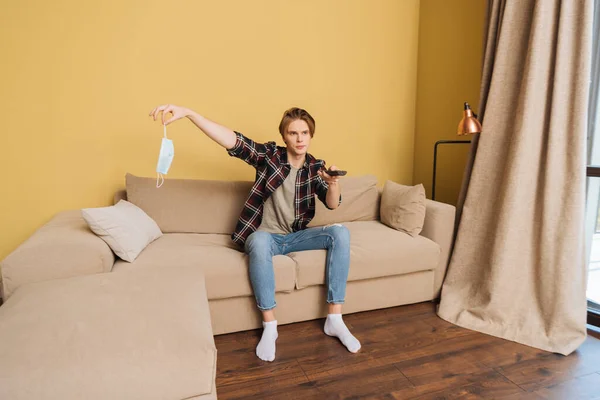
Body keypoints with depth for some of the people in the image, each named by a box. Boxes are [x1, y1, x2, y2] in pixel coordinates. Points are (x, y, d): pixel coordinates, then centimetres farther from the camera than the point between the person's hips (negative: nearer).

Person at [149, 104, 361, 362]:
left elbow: (332, 204, -11)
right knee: (258, 241, -39)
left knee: (340, 232, -20)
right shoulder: (269, 155, -9)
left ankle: (334, 319, -16)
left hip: (296, 236, 4)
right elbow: (232, 141, -23)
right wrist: (187, 113, -36)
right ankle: (269, 326, -25)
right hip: (267, 236, -3)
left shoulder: (315, 167, 1)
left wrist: (333, 182, -35)